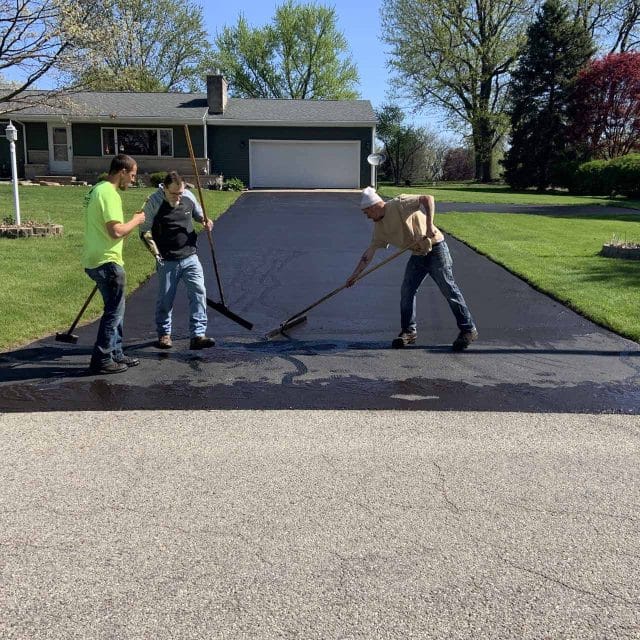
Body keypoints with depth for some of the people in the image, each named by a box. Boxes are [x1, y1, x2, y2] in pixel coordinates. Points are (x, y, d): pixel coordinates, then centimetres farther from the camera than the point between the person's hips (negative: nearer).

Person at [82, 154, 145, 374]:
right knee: (114, 312, -1)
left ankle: (115, 354, 26)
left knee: (115, 309, 18)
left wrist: (131, 223, 14)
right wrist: (135, 220, -8)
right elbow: (116, 231, -23)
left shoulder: (98, 189, 16)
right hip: (107, 262, -10)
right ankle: (101, 360, 5)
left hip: (96, 260, 10)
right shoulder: (109, 193, -17)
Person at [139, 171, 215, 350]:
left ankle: (197, 335, -7)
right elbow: (145, 232, -1)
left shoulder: (188, 197, 1)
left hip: (190, 257, 3)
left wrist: (204, 220, -3)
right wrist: (156, 253, -11)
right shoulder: (154, 203, -9)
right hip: (167, 261, -3)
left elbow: (198, 213, 21)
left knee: (199, 292, -9)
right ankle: (164, 334, 26)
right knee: (165, 299, 6)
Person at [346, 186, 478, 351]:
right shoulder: (379, 226, 7)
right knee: (406, 291, 2)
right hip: (417, 255, 8)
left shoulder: (399, 204, -16)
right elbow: (370, 251, 11)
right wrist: (355, 274, 8)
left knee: (449, 289, -5)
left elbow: (428, 199, -24)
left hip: (435, 249, -8)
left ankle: (468, 330, 2)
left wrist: (429, 225, -33)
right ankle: (409, 331, 14)